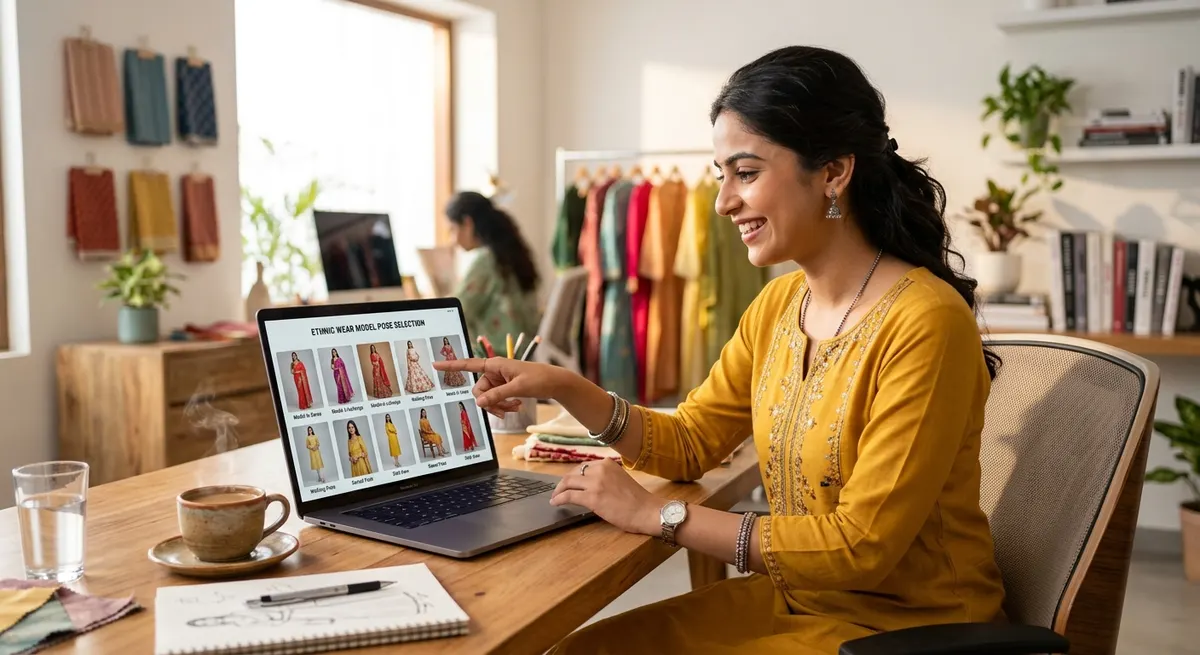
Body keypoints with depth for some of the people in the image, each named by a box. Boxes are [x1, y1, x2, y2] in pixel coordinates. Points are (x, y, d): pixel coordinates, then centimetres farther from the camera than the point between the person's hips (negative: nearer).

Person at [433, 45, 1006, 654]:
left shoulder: (924, 324, -23)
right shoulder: (778, 305, 1)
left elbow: (863, 545, -22)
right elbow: (689, 442, 9)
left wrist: (658, 514, -20)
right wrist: (564, 388, -6)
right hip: (793, 597, 6)